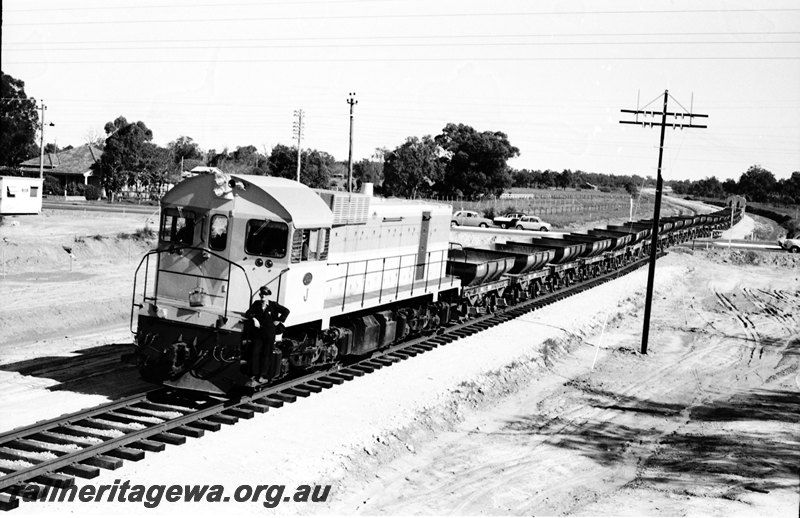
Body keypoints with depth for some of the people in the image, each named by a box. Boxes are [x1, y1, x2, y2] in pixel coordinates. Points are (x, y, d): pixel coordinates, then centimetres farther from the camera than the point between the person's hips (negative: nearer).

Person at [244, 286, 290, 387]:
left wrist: (279, 321, 0)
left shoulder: (273, 305, 0)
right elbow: (247, 313, 5)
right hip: (257, 334, 2)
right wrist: (254, 319, -13)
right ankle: (254, 376, -1)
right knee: (254, 353, -5)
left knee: (265, 355, 2)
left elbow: (286, 311, 6)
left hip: (269, 334, -2)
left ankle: (262, 377, 9)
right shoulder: (256, 304, 7)